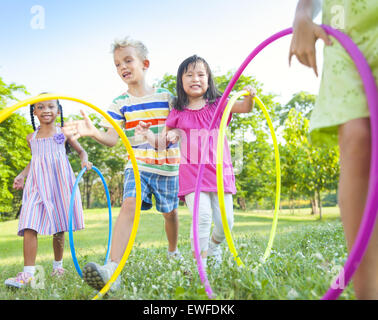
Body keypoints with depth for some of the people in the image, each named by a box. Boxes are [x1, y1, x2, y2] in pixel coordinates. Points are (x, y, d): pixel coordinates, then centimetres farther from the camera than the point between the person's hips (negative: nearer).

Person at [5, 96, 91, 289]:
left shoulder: (64, 133, 4)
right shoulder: (31, 138, 12)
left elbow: (81, 151, 15)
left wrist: (84, 161, -6)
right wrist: (21, 175, 15)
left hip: (59, 184, -1)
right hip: (37, 186, 2)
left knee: (58, 229, 6)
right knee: (29, 227, -14)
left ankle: (57, 265, 26)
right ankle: (28, 274, -15)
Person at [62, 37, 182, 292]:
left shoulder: (165, 96, 1)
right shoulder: (120, 103, 0)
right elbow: (112, 139, -12)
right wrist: (93, 132, -32)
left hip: (167, 165, 1)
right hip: (137, 165, -1)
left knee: (170, 211, 13)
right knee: (129, 204, -23)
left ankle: (173, 251, 42)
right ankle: (112, 268, -32)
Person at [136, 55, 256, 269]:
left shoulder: (218, 105, 8)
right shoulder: (178, 114, 7)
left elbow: (244, 107, -3)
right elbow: (162, 143, 12)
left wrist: (250, 97, -25)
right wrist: (148, 133, -7)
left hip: (219, 172, 2)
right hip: (191, 174, -1)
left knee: (225, 221, 1)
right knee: (202, 216, -19)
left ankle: (214, 246, 34)